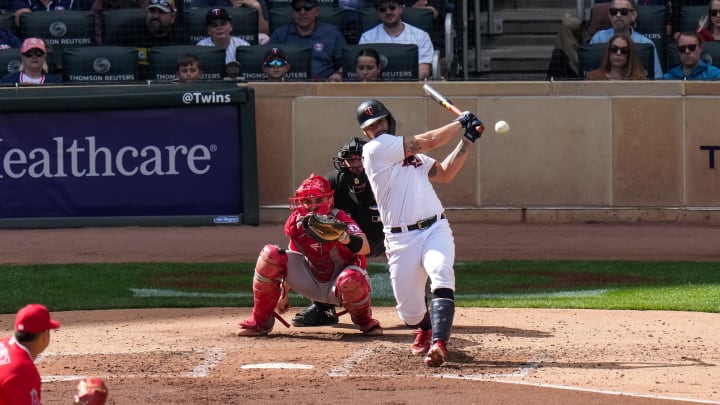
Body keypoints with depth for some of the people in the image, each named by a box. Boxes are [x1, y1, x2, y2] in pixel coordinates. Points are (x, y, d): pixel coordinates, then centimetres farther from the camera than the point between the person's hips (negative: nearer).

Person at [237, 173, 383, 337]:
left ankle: (364, 320, -2)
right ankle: (260, 322, -2)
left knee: (352, 280, -41)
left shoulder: (339, 219, -24)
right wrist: (284, 294, 9)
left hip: (336, 286, -4)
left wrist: (343, 236, -63)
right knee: (270, 255, -15)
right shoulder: (295, 223, -10)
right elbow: (292, 261, 7)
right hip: (311, 283, 4)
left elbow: (365, 248, -43)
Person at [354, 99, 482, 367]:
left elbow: (445, 174, 19)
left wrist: (467, 139, 12)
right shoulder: (375, 149, -4)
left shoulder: (410, 153, 21)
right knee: (409, 311, 1)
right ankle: (426, 328, 38)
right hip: (401, 239, -4)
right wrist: (461, 123, 8)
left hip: (436, 230, 4)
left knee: (441, 273, -28)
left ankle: (438, 343, -38)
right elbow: (427, 142, -4)